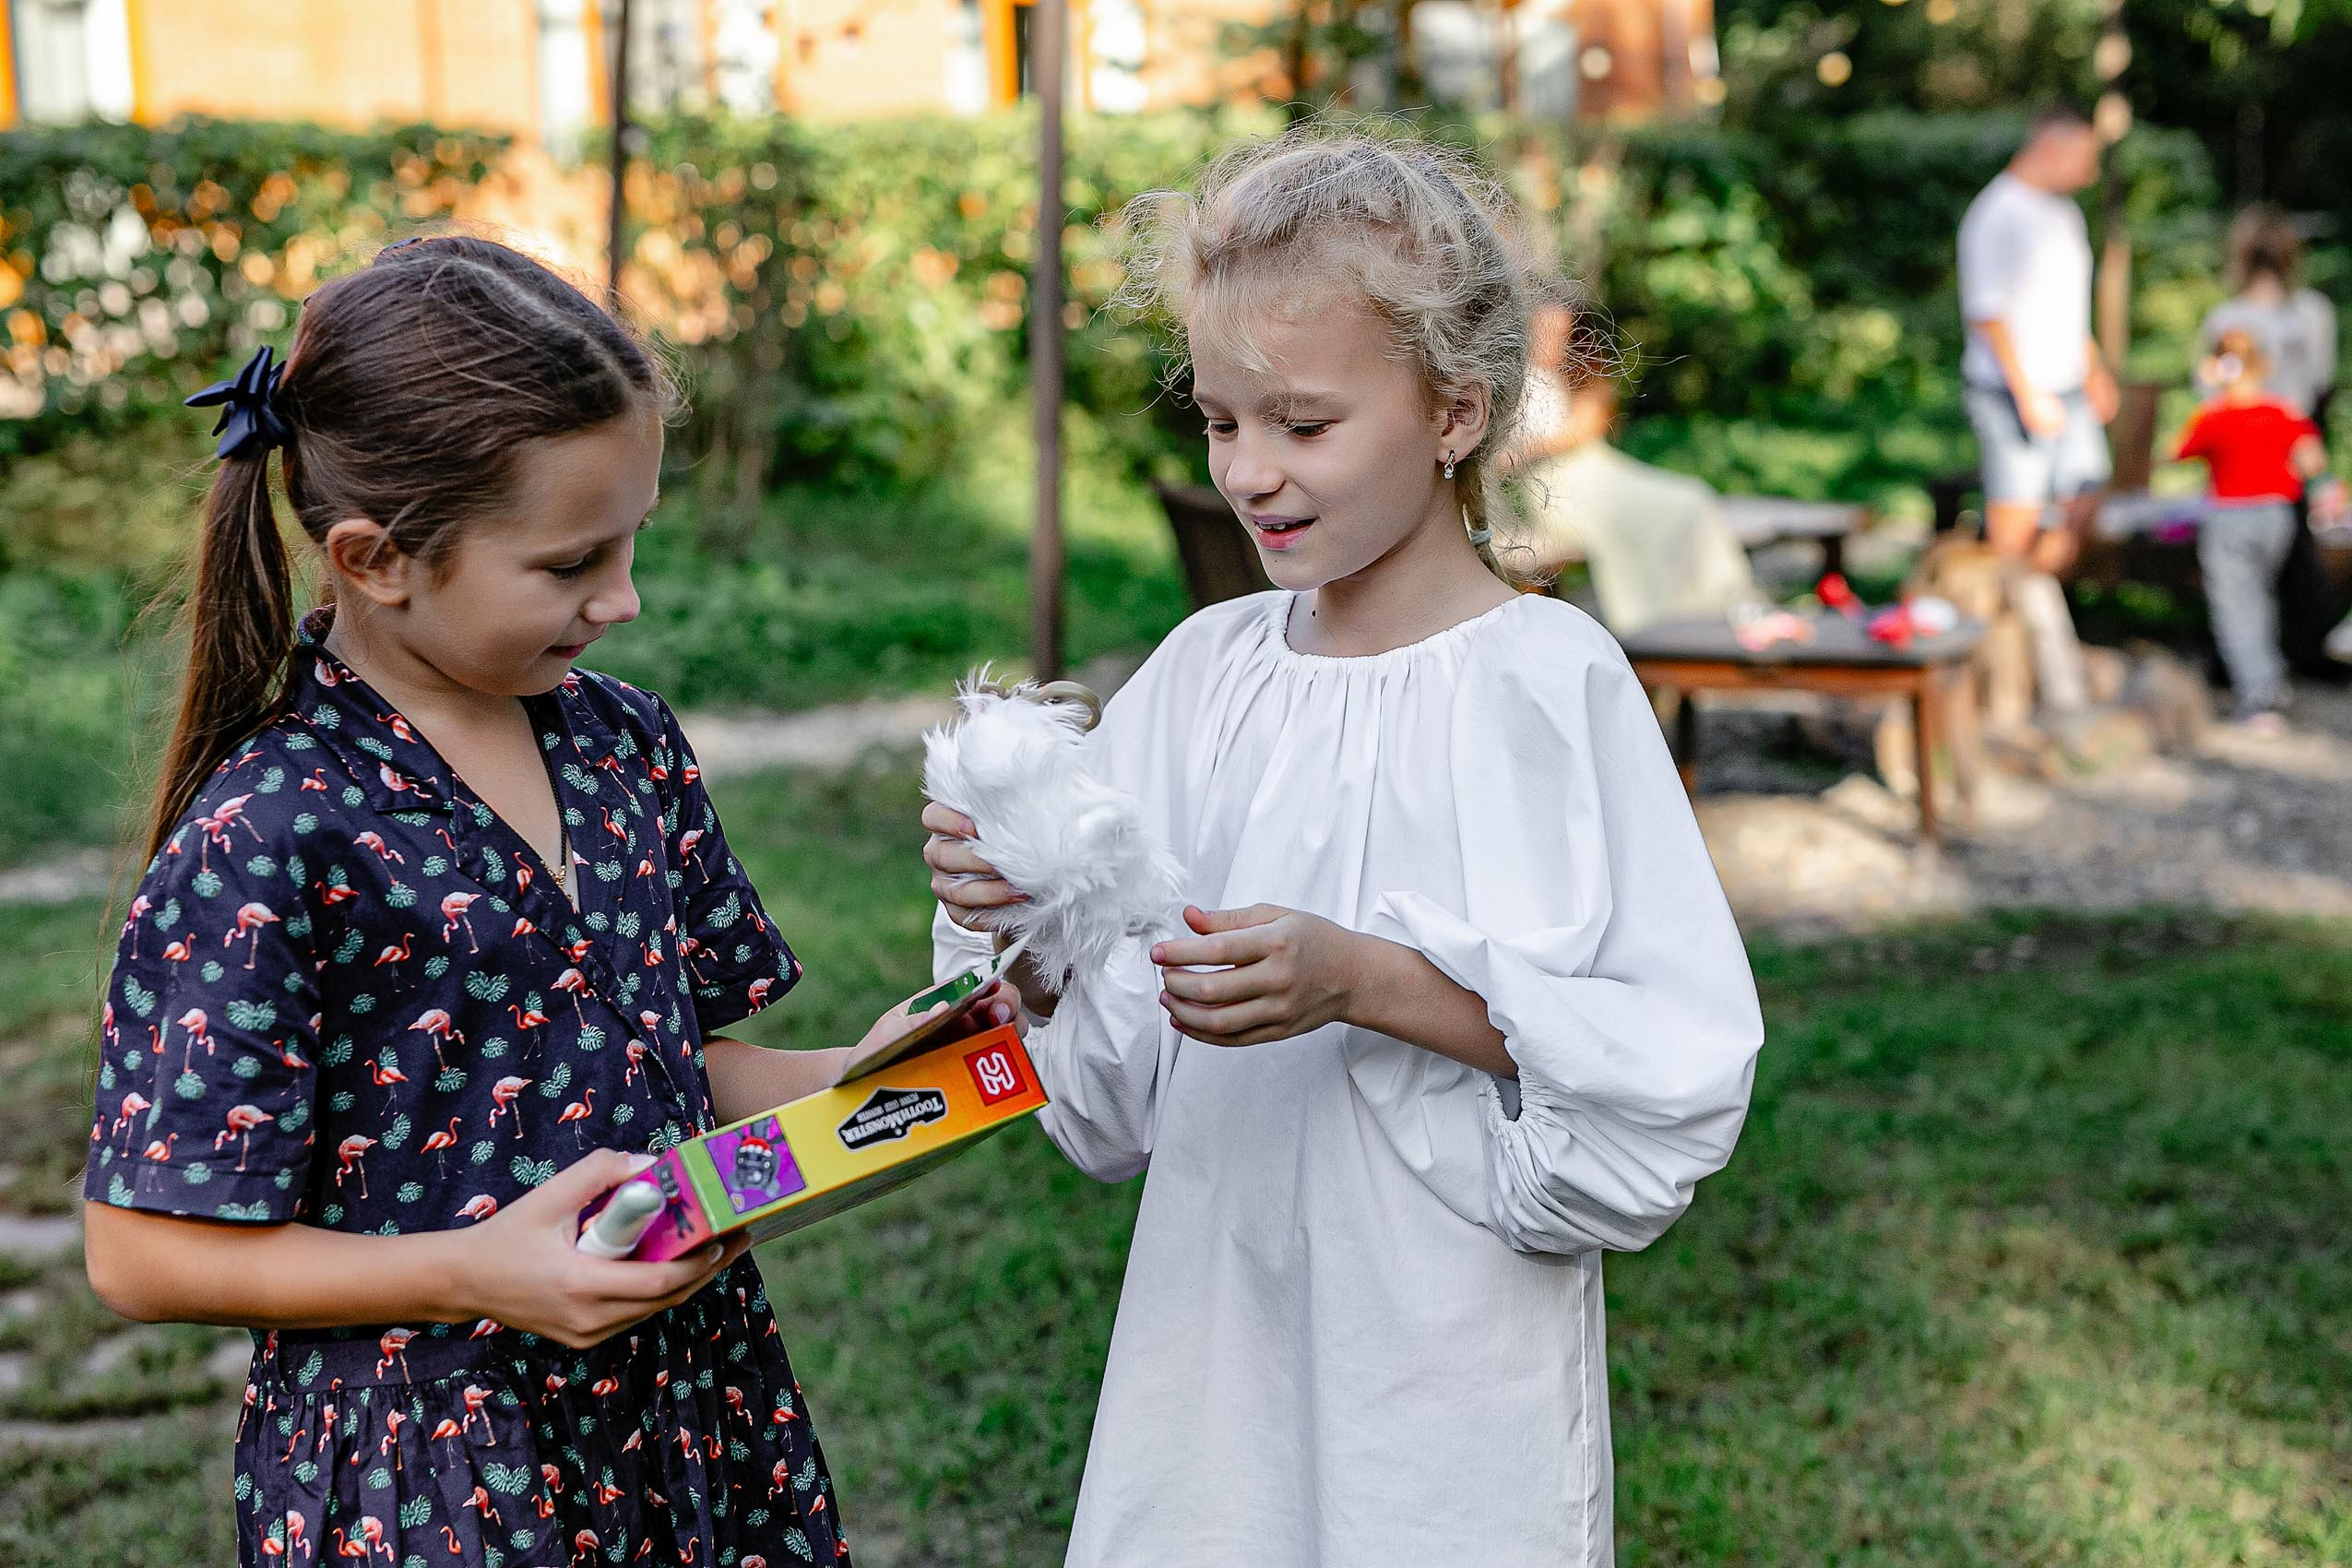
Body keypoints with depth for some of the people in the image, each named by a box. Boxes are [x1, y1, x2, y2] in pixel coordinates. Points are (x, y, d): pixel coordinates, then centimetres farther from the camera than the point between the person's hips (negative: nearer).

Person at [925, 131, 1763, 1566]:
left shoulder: (1547, 679, -12)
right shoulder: (1202, 673, 1)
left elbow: (1680, 1069, -16)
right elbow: (1117, 1108, 5)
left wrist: (1365, 979, -23)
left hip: (1454, 1397, -4)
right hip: (1209, 1367, 4)